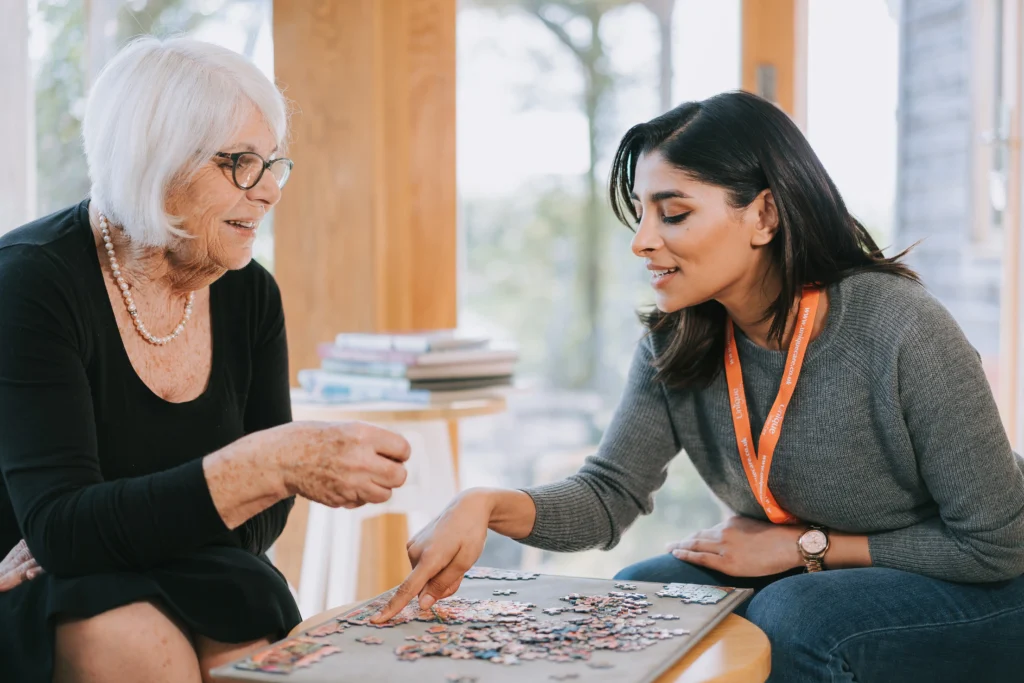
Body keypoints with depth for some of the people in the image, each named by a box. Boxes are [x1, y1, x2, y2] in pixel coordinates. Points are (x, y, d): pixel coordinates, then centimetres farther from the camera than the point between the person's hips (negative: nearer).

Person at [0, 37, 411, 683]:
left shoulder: (251, 295, -1)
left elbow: (260, 518, -2)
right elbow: (59, 526, -28)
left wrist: (90, 534, -20)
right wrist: (275, 461, -38)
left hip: (180, 584, 4)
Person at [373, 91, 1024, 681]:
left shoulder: (899, 329, -27)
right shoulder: (676, 346, -8)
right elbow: (610, 493, -12)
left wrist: (805, 545, -18)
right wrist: (487, 506, -32)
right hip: (801, 582, 5)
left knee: (798, 618, -31)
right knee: (642, 595, -15)